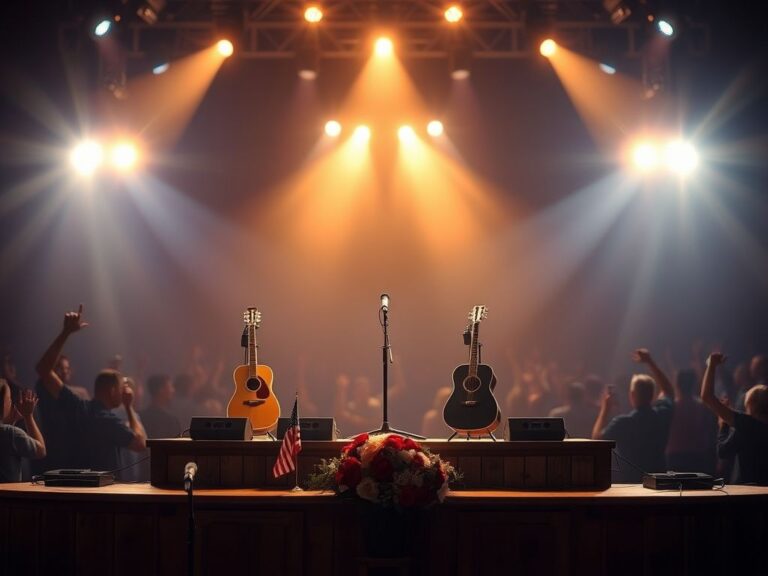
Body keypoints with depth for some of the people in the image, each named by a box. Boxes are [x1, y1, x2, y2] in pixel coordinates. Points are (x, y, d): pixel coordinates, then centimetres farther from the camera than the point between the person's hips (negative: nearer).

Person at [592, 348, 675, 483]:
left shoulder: (622, 423, -20)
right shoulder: (662, 415, -5)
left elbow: (597, 438, -3)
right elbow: (667, 390, 17)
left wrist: (605, 409, 5)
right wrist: (650, 362, 18)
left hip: (626, 482, -4)